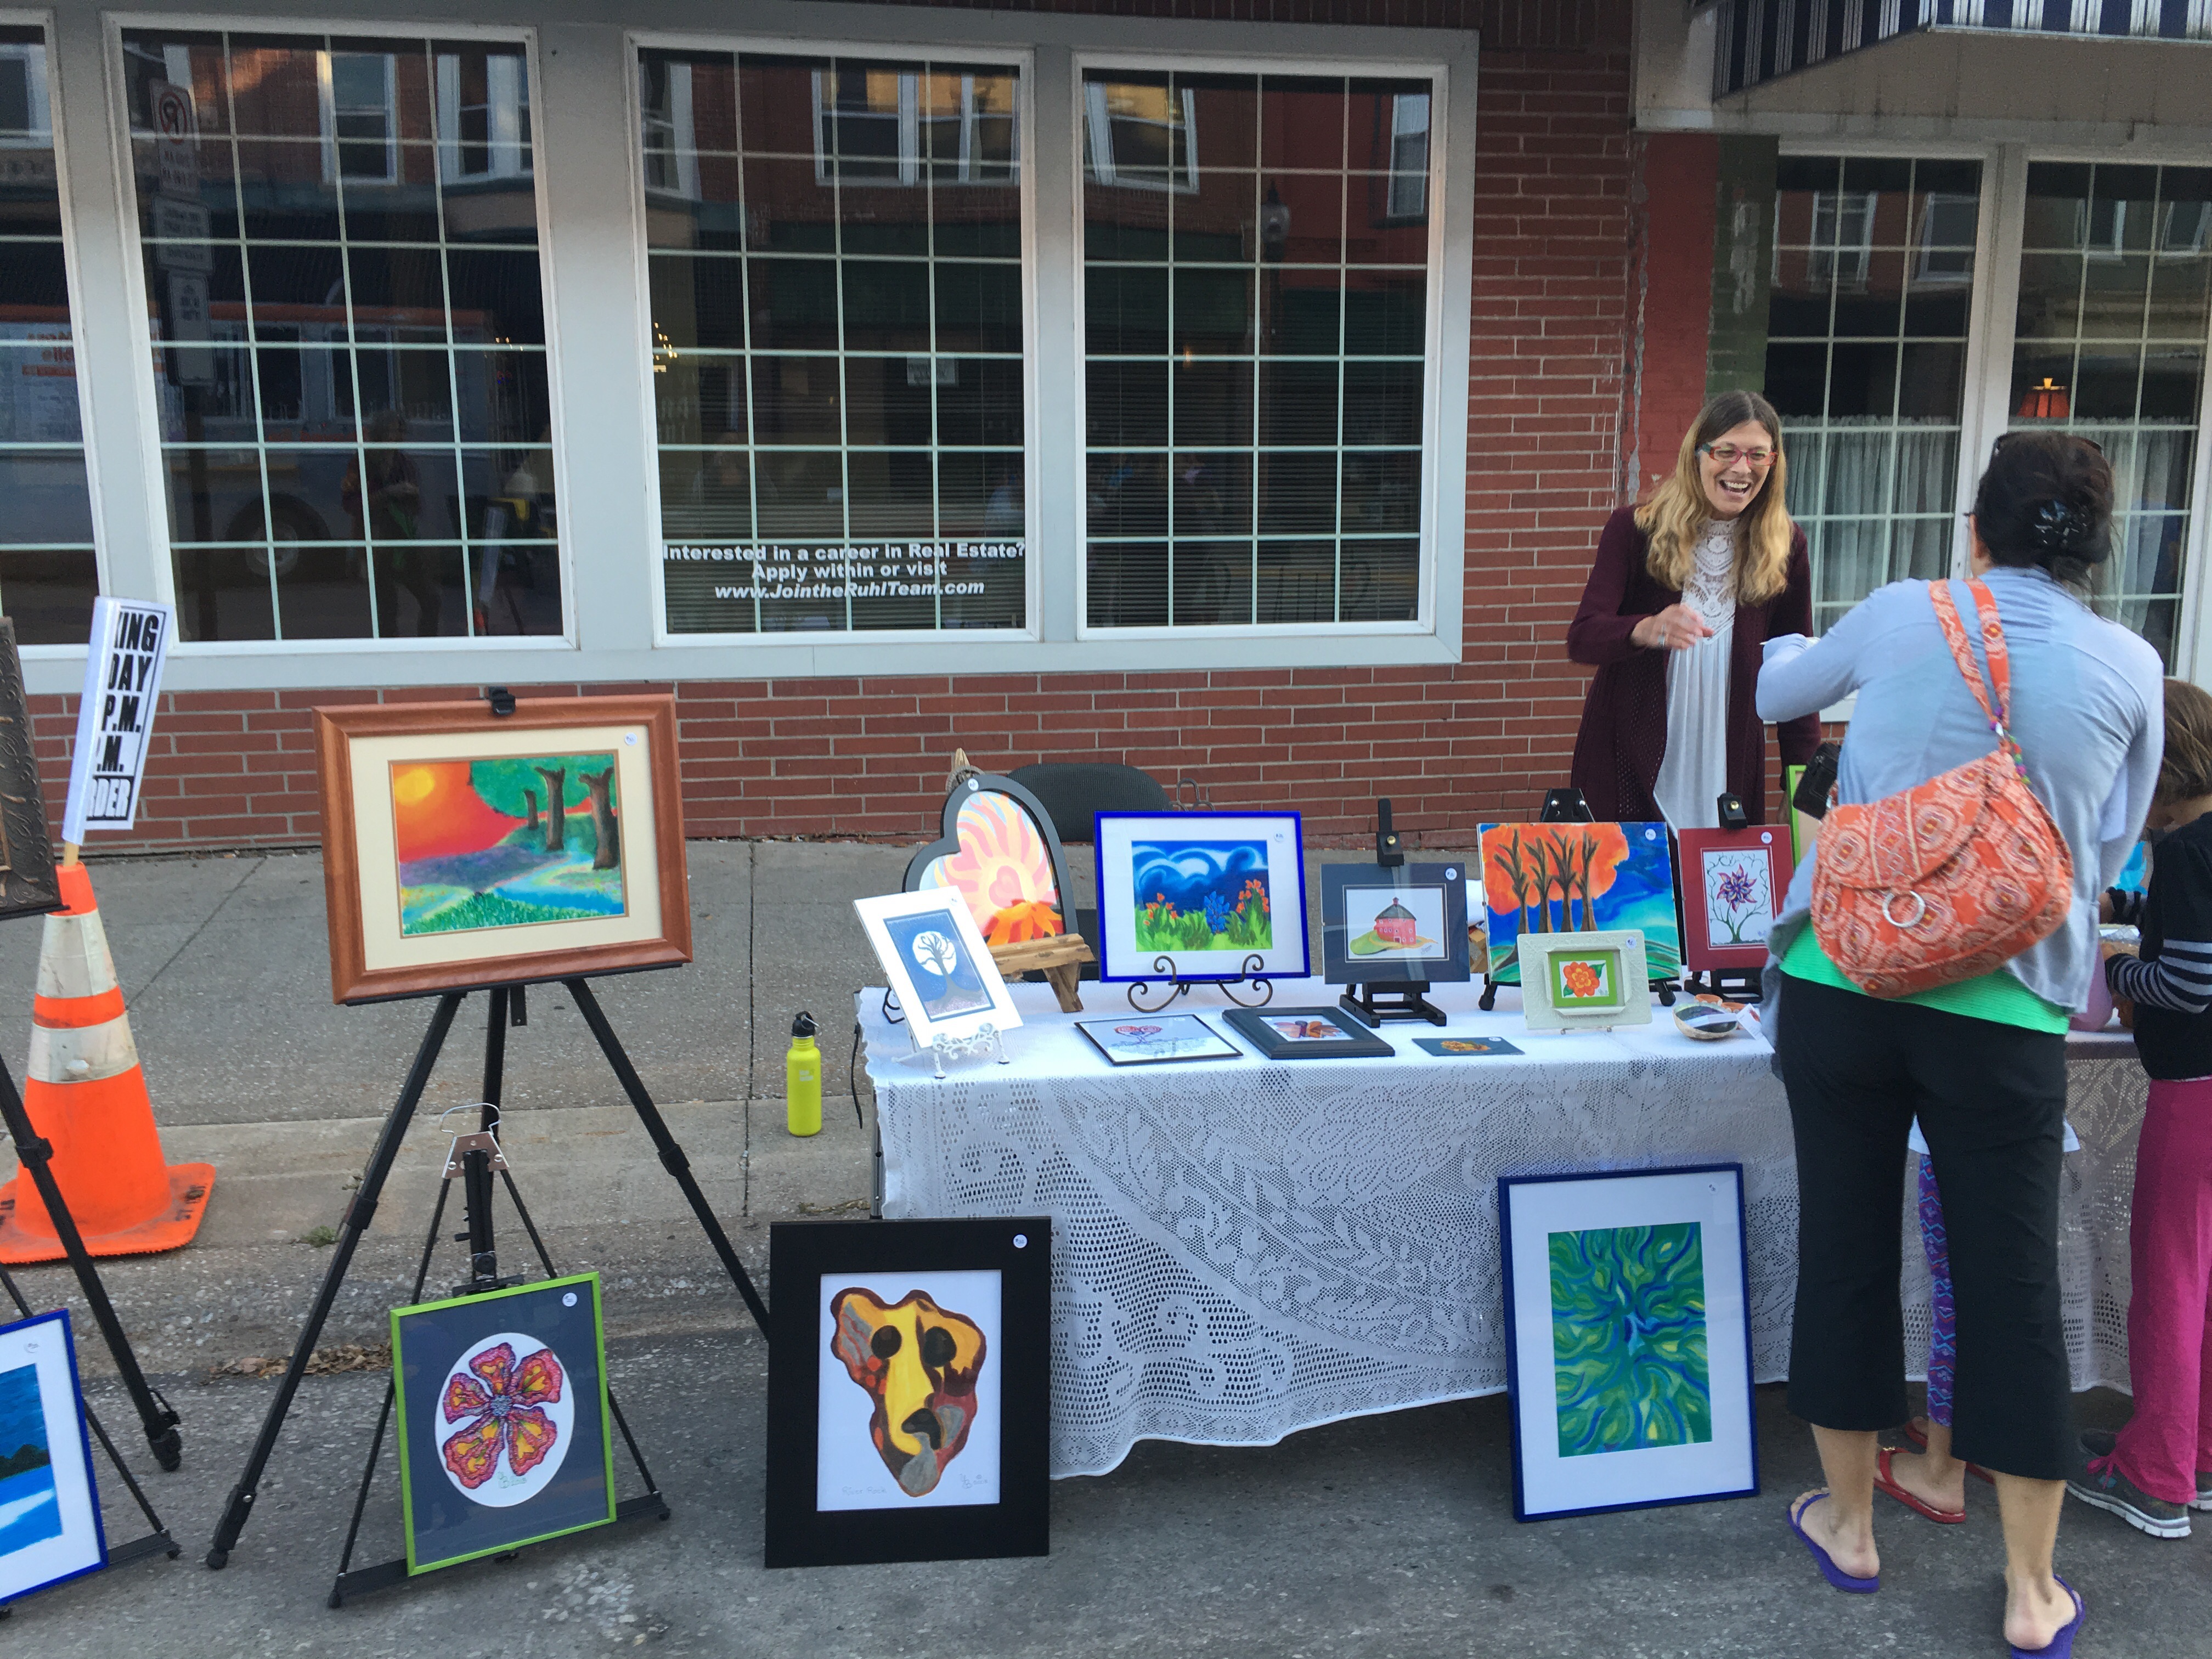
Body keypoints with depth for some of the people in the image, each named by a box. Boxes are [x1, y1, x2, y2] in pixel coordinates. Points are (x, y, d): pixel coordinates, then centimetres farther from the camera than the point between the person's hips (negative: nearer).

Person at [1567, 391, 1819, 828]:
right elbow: (1581, 637, -15)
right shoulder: (1635, 530, -4)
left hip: (1728, 769, 2)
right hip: (1626, 765, -2)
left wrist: (1806, 783, 1)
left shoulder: (1785, 546, 2)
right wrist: (1647, 630, -37)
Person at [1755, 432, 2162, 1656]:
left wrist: (1789, 644, 42)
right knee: (2013, 1288, 9)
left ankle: (1849, 1523, 30)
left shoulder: (1902, 615, 0)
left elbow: (1774, 695, 19)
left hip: (1842, 981, 0)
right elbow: (2109, 850, 11)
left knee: (1846, 1249, 13)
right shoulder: (2129, 667, 1)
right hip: (2003, 1010, 0)